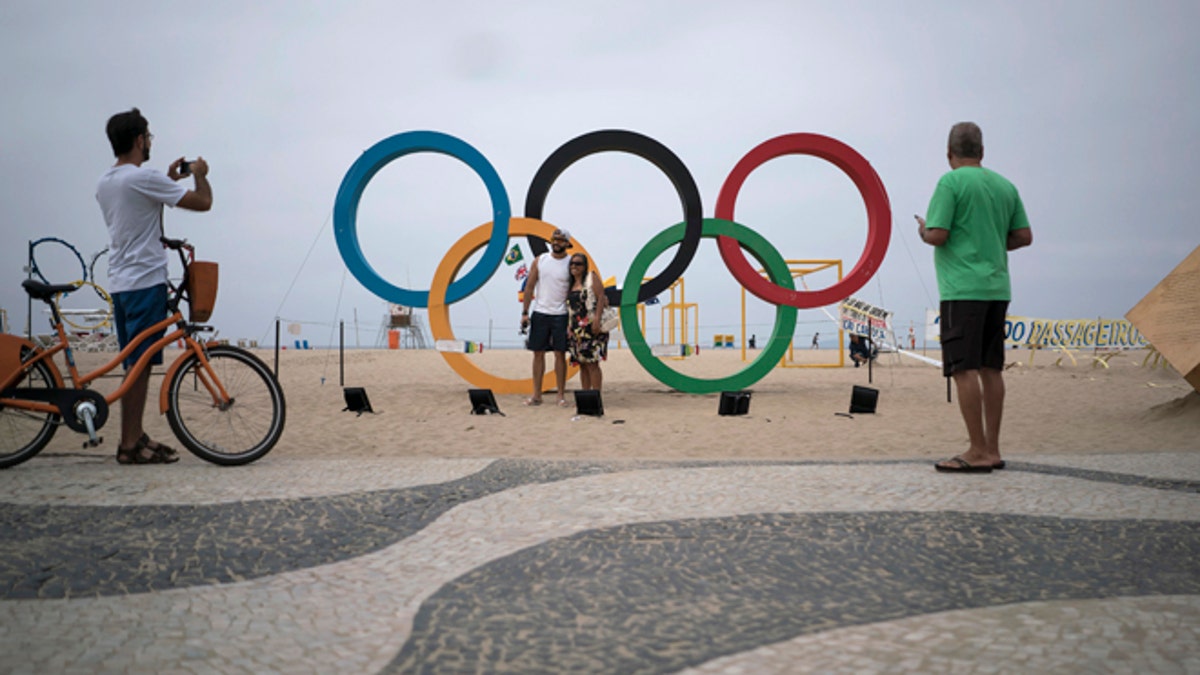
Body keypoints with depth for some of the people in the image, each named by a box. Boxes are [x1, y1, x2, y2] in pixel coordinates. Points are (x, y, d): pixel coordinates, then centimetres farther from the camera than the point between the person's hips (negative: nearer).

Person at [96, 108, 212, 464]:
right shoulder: (143, 177, -14)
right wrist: (200, 175, 7)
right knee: (139, 363, -6)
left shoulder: (105, 182, 13)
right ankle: (131, 444, -3)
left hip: (119, 282, 9)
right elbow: (202, 202, -13)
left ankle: (135, 436, 19)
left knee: (135, 363, 14)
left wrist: (170, 179, 28)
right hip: (146, 281, -9)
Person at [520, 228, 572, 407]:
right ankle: (536, 395, 10)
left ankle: (561, 395, 5)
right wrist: (525, 312, 1)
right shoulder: (539, 261, 6)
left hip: (561, 315, -2)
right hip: (540, 312, 2)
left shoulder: (571, 264, 0)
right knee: (538, 353, 4)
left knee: (560, 354, -1)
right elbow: (529, 287, 8)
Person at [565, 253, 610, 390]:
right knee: (582, 364, 5)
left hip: (591, 327, -6)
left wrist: (597, 319, -18)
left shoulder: (591, 277, 1)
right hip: (577, 329, 6)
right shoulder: (571, 284, 19)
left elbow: (601, 298, -8)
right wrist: (569, 327, 10)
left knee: (592, 363, -12)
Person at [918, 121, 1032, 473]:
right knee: (990, 369, 10)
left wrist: (923, 231, 8)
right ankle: (992, 450, 13)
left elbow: (938, 235, -13)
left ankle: (978, 451, -8)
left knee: (964, 369, -6)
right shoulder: (1005, 186, 14)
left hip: (963, 289, -7)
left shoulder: (951, 183, -7)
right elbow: (1024, 236, 13)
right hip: (997, 288, 7)